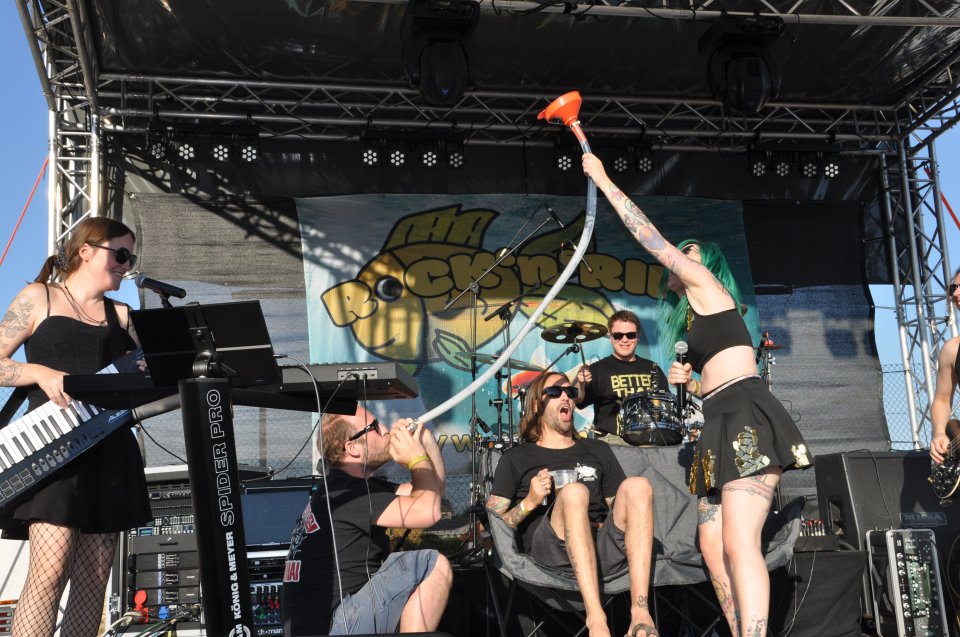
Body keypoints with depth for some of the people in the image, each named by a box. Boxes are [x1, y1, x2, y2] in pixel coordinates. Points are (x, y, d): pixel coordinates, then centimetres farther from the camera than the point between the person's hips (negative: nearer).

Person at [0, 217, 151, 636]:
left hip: (108, 453, 5)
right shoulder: (38, 298, 5)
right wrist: (41, 373, -16)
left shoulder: (120, 315, 18)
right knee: (50, 571, -16)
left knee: (93, 580, 3)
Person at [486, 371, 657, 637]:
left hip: (604, 546, 3)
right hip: (549, 548, -3)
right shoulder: (516, 458, 18)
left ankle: (640, 613, -37)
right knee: (574, 491, -33)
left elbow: (622, 510, 25)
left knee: (637, 486, -24)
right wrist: (529, 503, -7)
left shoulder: (598, 450, 29)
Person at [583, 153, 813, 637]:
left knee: (738, 544, -21)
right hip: (723, 427, 10)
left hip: (747, 419, -10)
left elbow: (647, 233, 4)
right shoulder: (698, 317, 28)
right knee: (713, 548, 3)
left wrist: (602, 180, 11)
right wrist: (689, 382, 13)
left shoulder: (705, 282, 5)